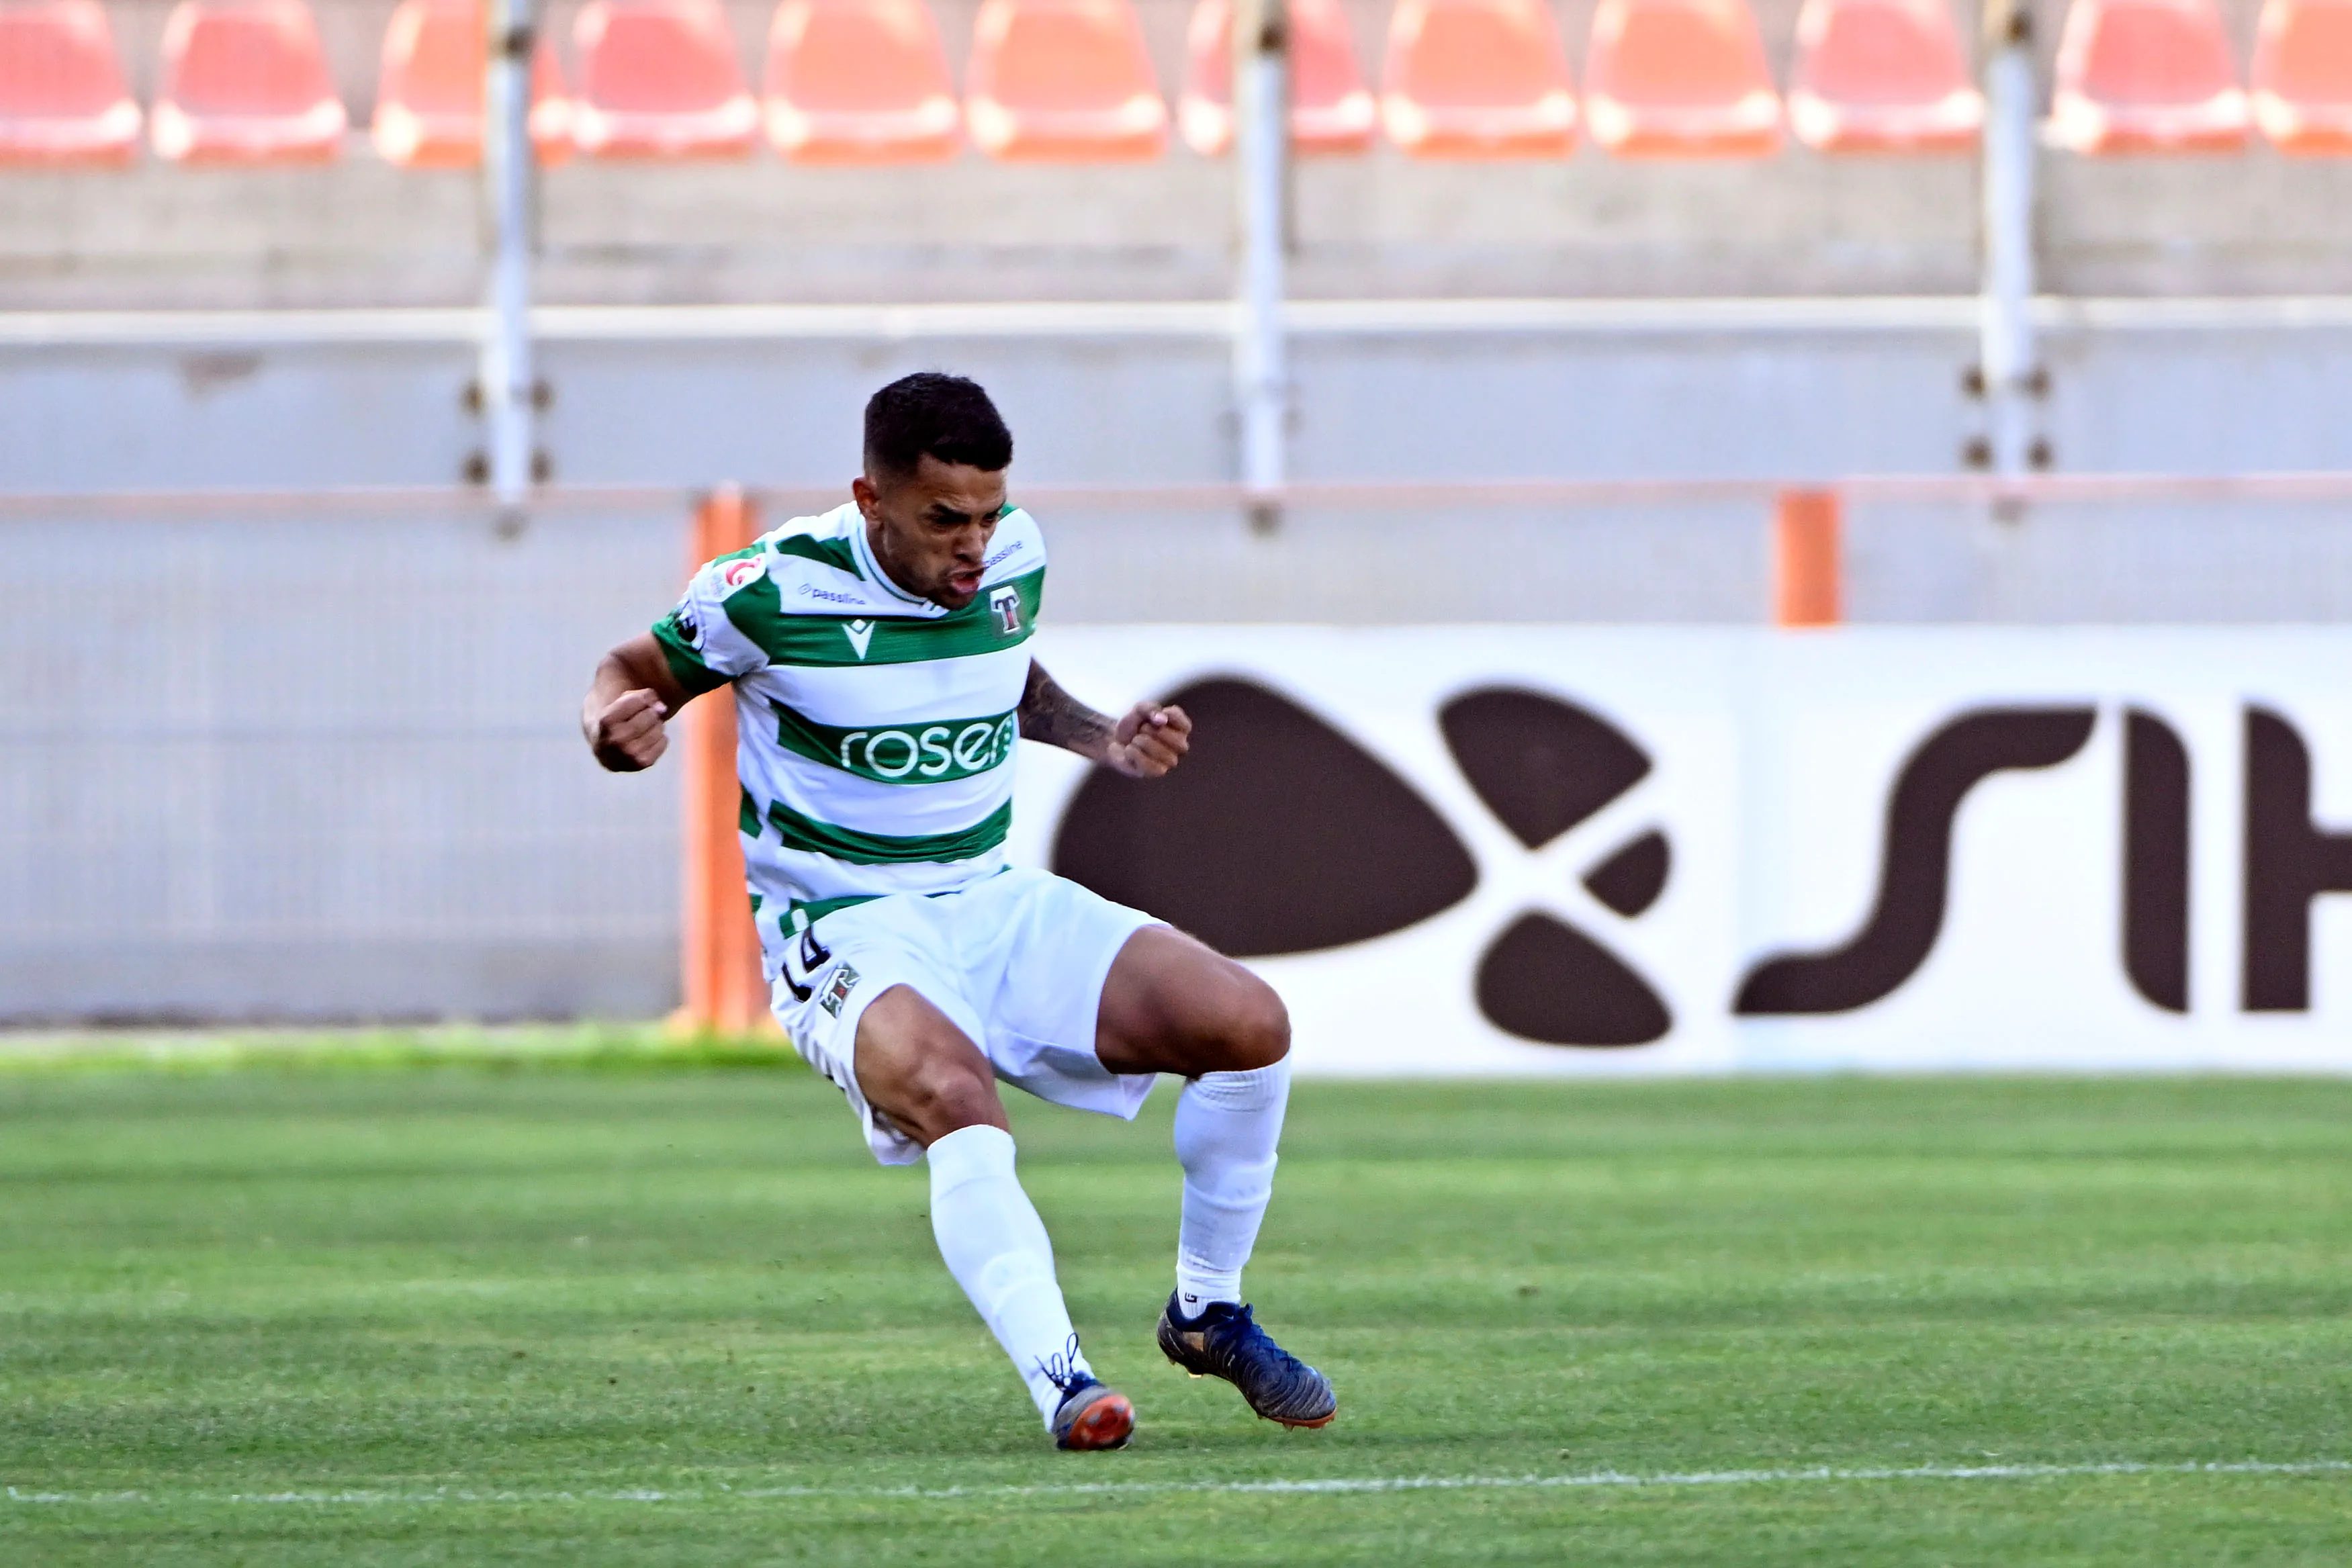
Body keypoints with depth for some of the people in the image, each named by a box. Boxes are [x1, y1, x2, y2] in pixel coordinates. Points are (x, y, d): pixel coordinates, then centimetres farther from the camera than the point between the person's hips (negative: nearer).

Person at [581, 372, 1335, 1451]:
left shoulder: (1013, 557, 1)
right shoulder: (779, 589, -16)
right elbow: (638, 670, 0)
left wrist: (1103, 740, 6)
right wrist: (612, 727, -23)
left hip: (996, 905, 6)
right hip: (846, 934, -6)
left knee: (1249, 1024, -9)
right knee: (957, 1099, -38)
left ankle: (1206, 1313, 11)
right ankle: (1060, 1381, -43)